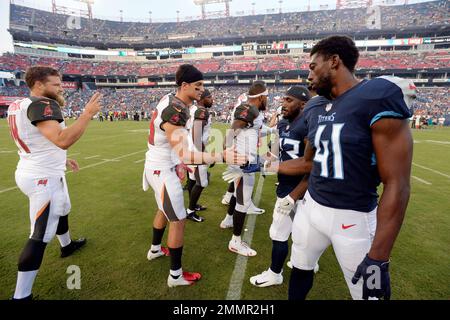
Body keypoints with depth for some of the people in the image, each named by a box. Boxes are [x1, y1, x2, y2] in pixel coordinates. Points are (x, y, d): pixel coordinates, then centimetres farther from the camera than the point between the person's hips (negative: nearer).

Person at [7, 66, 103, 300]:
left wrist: (62, 160, 27)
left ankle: (67, 245, 55)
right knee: (40, 236, -2)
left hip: (34, 171, 11)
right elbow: (63, 140, -37)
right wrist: (88, 114, -27)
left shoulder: (18, 105, 10)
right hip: (44, 178, -10)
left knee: (62, 209, 31)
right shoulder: (43, 105, -21)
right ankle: (21, 295, 8)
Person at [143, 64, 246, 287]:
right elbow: (183, 155, -36)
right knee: (178, 221, 3)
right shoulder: (175, 111, -28)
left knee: (165, 210, 27)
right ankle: (176, 275, 19)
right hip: (163, 170, -10)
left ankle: (155, 249, 50)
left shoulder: (170, 99, 3)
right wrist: (221, 157, -42)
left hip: (156, 165, 10)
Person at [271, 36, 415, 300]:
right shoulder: (315, 109, 5)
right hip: (311, 207, 6)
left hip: (352, 218, -6)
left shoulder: (379, 96, -18)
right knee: (301, 269, 22)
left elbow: (397, 184, -20)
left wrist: (378, 257, -20)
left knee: (367, 293, 13)